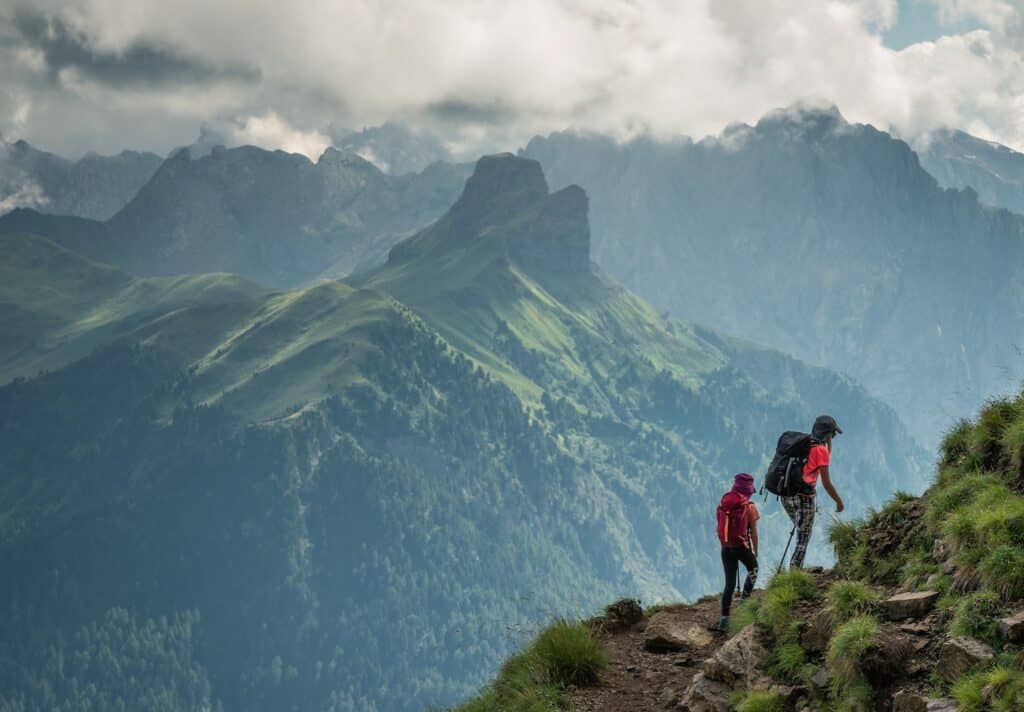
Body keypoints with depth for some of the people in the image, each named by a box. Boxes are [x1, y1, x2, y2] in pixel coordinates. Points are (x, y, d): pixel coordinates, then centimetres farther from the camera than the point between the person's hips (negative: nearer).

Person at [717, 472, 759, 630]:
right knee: (753, 569, 27)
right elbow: (753, 532, -5)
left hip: (726, 548, 4)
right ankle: (745, 598, 11)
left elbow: (721, 528, 7)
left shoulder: (724, 503, 2)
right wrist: (755, 550, 9)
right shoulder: (749, 507, -10)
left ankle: (724, 617, 5)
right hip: (742, 546, -4)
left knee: (729, 583, 11)